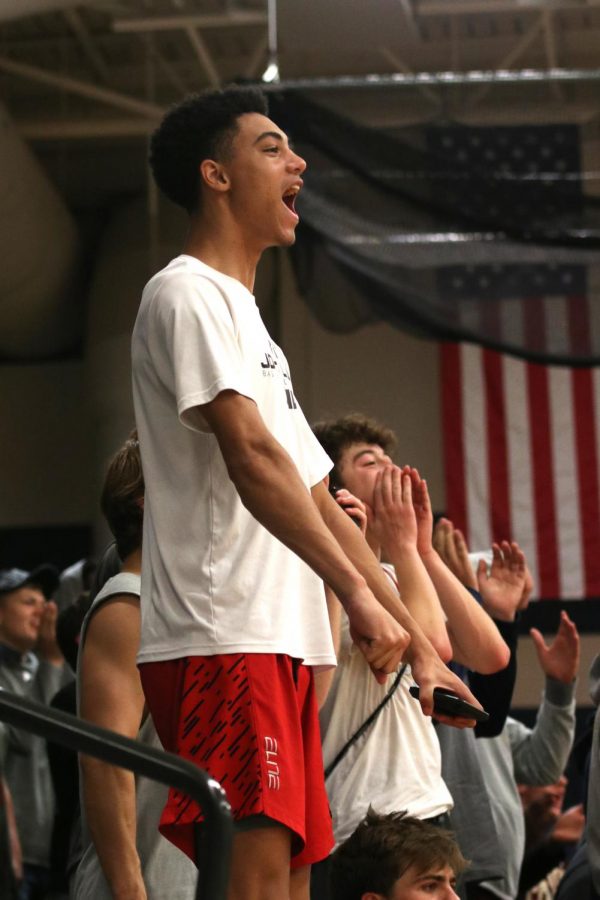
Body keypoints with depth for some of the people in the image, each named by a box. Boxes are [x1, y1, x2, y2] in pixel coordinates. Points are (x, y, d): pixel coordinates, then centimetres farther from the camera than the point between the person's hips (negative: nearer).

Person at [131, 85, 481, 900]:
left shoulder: (248, 320, 27)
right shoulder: (187, 293, -3)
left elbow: (319, 502, 26)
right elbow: (249, 454, -17)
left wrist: (418, 644, 22)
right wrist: (358, 594, -23)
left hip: (283, 647, 10)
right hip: (219, 640, -10)